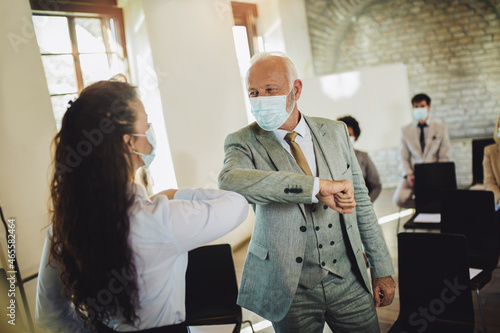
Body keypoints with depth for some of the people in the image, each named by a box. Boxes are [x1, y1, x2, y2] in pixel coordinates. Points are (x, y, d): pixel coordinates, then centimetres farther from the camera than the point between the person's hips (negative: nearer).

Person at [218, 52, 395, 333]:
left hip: (349, 281, 3)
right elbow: (229, 181, -32)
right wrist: (317, 186, -37)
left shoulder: (336, 132, 2)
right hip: (291, 289, -2)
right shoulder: (244, 142, -8)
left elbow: (361, 201, 7)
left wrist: (382, 270, 8)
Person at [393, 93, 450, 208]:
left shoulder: (441, 129, 11)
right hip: (412, 175, 1)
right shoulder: (405, 131, 13)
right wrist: (408, 174, -10)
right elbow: (404, 157, 9)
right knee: (399, 199, -26)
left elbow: (444, 157, 6)